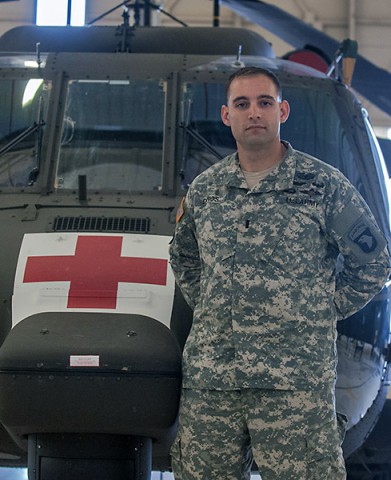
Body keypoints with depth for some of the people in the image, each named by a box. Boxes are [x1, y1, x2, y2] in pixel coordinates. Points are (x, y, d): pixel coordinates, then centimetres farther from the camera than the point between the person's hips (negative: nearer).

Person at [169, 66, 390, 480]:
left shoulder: (323, 184, 2)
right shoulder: (203, 189, 13)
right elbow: (183, 259, 29)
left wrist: (320, 313, 3)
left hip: (295, 381, -4)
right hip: (208, 376, 4)